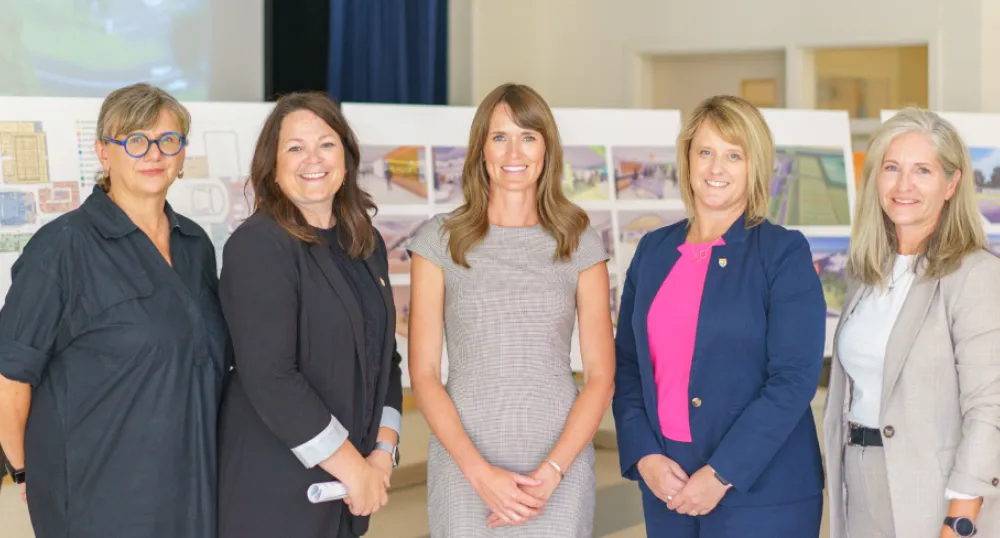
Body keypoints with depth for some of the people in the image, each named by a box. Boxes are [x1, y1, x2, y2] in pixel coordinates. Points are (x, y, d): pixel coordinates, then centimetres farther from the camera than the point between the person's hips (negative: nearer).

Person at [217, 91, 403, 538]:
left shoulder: (366, 244, 9)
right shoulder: (258, 246, -13)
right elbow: (269, 377, -20)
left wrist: (383, 451, -1)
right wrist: (353, 467, -16)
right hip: (276, 490, -6)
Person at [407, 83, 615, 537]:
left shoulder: (580, 244, 4)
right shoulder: (439, 240, 1)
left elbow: (601, 376, 2)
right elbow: (423, 375, -1)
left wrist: (549, 473, -10)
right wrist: (480, 472, -11)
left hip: (560, 468, 1)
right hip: (465, 469, 0)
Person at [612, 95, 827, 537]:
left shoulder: (784, 253, -5)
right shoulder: (653, 250, 8)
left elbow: (794, 378, -12)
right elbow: (626, 364, 9)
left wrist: (722, 474, -15)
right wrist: (643, 455, -5)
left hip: (761, 490, -4)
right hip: (667, 483, 4)